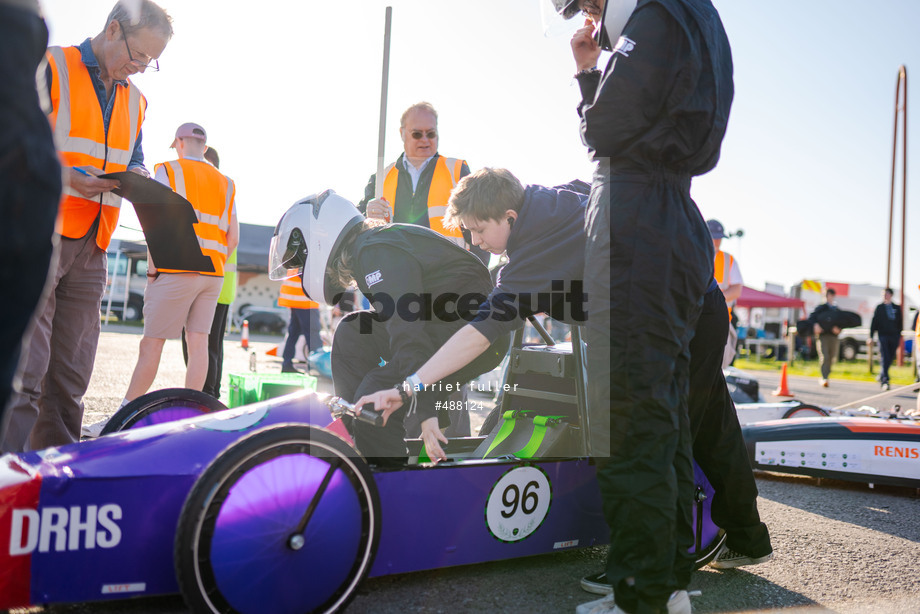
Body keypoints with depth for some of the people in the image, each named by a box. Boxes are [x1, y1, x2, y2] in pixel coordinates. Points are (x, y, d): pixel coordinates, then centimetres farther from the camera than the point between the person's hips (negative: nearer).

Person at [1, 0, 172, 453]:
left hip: (90, 251, 6)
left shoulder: (134, 100, 19)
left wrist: (139, 181, 2)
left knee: (70, 377, 7)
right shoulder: (50, 68, -1)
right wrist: (65, 176, -19)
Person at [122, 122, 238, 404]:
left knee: (152, 342, -1)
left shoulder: (169, 171, 3)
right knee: (198, 342, 3)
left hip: (177, 270, -5)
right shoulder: (225, 183, 17)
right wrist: (211, 265, 18)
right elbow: (233, 238, 12)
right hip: (213, 274, 5)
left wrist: (152, 269, -3)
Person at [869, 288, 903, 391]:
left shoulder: (897, 308, 11)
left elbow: (900, 323, 14)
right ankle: (885, 381, -13)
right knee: (885, 359, -11)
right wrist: (871, 336, -2)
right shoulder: (879, 308, 6)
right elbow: (874, 323, 4)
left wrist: (899, 336, 7)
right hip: (883, 336, -2)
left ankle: (881, 376, 27)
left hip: (894, 337, 2)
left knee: (890, 359, 6)